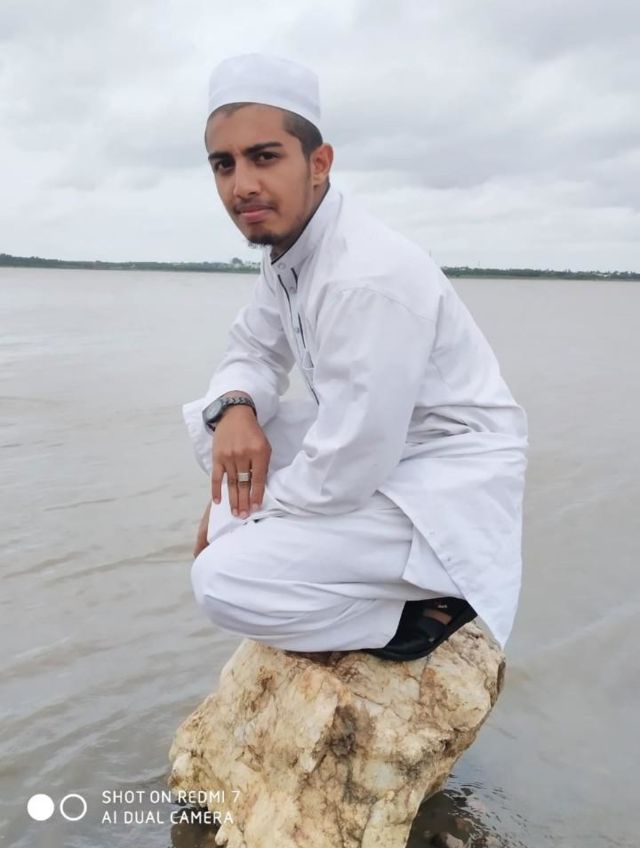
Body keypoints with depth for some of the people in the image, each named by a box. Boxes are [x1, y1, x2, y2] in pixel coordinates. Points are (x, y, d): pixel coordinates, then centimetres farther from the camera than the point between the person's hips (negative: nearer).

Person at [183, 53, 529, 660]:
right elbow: (254, 350, 13)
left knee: (226, 581, -22)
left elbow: (344, 470, -27)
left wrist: (233, 520, -10)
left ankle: (425, 603, -1)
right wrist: (235, 408, -12)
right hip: (367, 448, 9)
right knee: (212, 419, 5)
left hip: (447, 491, -9)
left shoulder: (368, 279, -28)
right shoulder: (288, 248, 1)